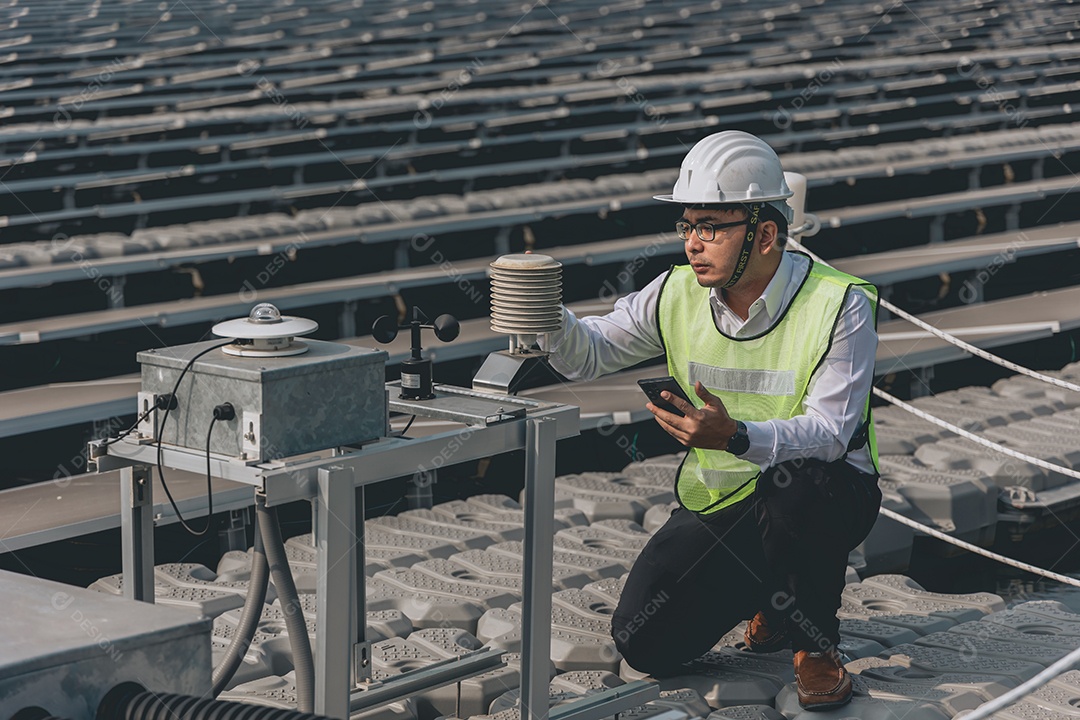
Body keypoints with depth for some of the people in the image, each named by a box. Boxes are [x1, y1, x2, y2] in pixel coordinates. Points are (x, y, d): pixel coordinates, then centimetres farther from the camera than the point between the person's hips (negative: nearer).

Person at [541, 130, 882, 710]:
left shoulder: (838, 306, -19)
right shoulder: (677, 295, -5)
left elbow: (828, 433, -26)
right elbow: (589, 355, 5)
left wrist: (736, 438, -44)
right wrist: (549, 317, -19)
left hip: (825, 497, -4)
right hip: (718, 504, 4)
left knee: (793, 483, -40)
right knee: (645, 646, -12)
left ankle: (816, 644, -11)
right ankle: (769, 593, 18)